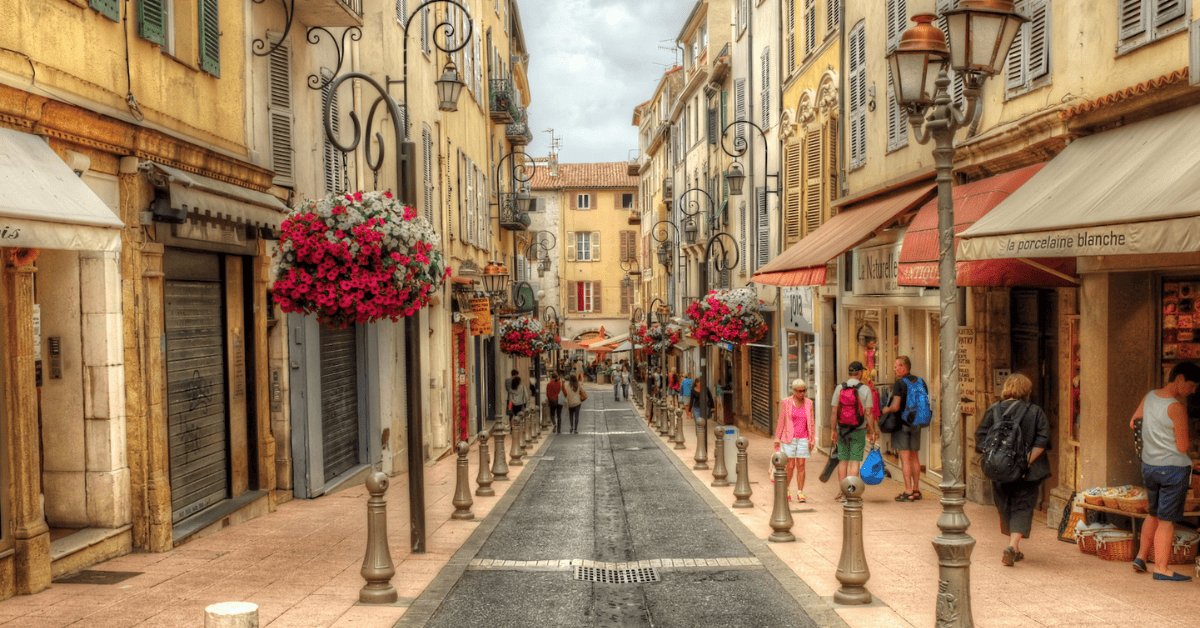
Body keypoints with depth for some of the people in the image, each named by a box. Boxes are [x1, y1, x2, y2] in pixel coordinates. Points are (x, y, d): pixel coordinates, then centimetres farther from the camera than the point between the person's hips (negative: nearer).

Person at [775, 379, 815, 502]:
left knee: (801, 466, 0)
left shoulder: (808, 403, 3)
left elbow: (811, 422, 8)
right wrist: (777, 438, -2)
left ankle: (800, 493, 6)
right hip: (789, 439, -2)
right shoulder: (786, 402, -4)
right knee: (790, 466, -1)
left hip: (802, 439, 2)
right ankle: (786, 490, 19)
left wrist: (811, 440, 4)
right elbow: (781, 420, 0)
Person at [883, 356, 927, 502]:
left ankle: (908, 492, -6)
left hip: (902, 424, -7)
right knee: (914, 457, 13)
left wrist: (886, 409, -1)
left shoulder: (900, 384, -14)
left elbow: (895, 407, -20)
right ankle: (916, 490, 18)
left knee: (905, 458, -5)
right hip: (916, 424, 7)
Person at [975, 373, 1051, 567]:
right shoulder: (1035, 412, -4)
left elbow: (980, 436, 0)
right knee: (1023, 508, 3)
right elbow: (1042, 440, -11)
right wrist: (1027, 461, -11)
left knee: (1005, 508, 16)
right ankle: (1013, 546, -14)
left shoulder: (993, 410, 1)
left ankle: (1014, 548, 25)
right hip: (1026, 472, -2)